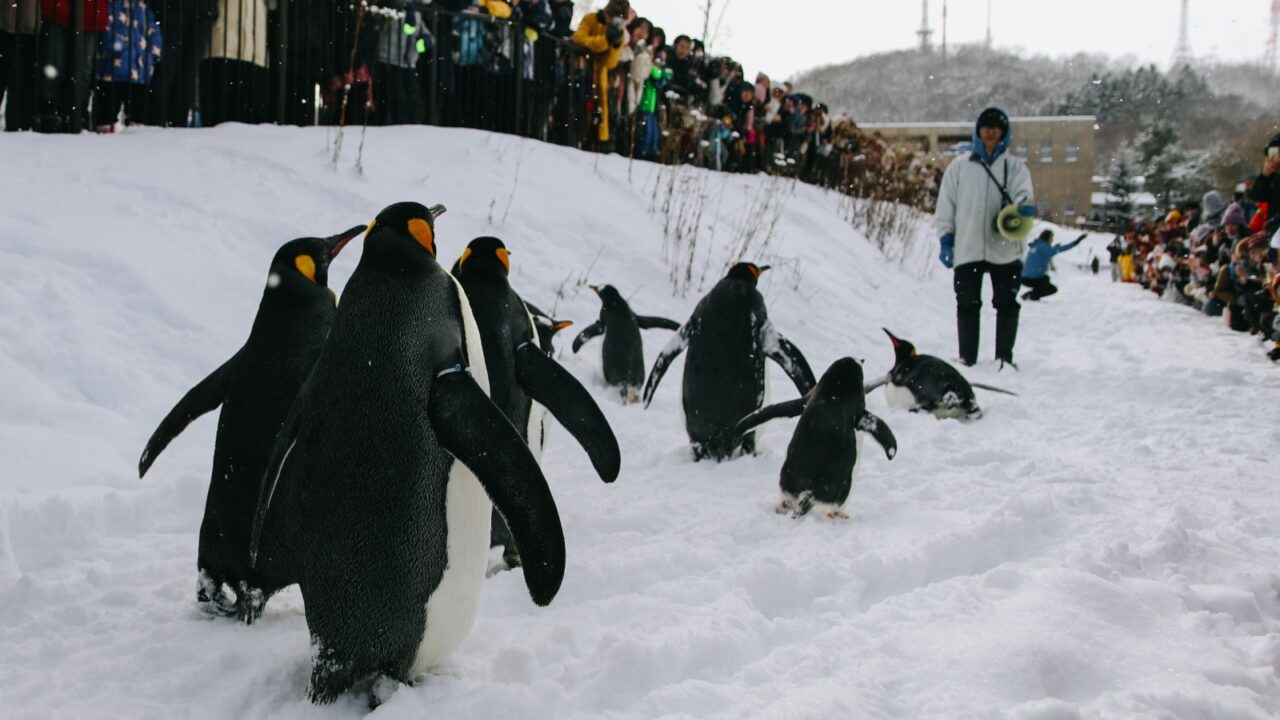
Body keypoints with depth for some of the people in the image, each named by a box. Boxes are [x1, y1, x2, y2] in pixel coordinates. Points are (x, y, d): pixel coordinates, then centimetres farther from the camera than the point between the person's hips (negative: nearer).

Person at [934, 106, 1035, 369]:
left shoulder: (1015, 166, 9)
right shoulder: (959, 166, 9)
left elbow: (1024, 193, -5)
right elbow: (946, 204, 9)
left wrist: (1025, 207, -29)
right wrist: (946, 237, 1)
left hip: (1005, 248, 0)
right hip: (967, 248, 0)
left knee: (1007, 304, 2)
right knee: (968, 304, 4)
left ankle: (1004, 356, 10)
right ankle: (967, 357, 11)